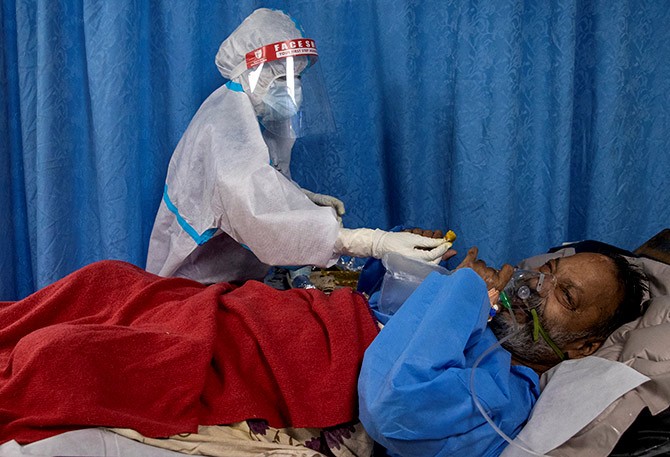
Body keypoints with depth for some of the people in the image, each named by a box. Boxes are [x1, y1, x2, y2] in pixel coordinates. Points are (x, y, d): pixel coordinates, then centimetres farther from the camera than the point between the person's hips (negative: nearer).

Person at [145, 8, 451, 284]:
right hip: (200, 282, -8)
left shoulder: (262, 115, 4)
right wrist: (374, 243, -50)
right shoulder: (228, 118, -25)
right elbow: (261, 213, -42)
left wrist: (304, 197, 1)